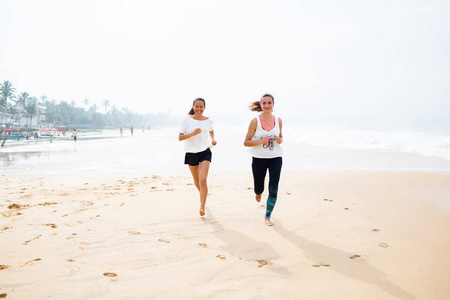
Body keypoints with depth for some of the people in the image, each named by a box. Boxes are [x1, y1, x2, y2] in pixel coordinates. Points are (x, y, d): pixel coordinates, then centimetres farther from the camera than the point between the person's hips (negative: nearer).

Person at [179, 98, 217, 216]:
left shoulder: (208, 121, 2)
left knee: (203, 180, -17)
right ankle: (203, 196, 47)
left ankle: (202, 207, -10)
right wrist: (193, 133, -24)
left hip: (205, 152, -1)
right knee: (196, 181, 16)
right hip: (191, 153, 1)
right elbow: (180, 137, -10)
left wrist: (212, 140, 5)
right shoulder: (187, 120, -6)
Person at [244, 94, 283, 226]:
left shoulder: (278, 120, 3)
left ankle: (267, 217, 13)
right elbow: (246, 142, -5)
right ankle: (258, 192, 51)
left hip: (276, 158, 2)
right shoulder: (255, 121, -7)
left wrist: (280, 140, -4)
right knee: (259, 188, 11)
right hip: (259, 159, -2)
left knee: (273, 189, -5)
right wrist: (260, 141, -21)